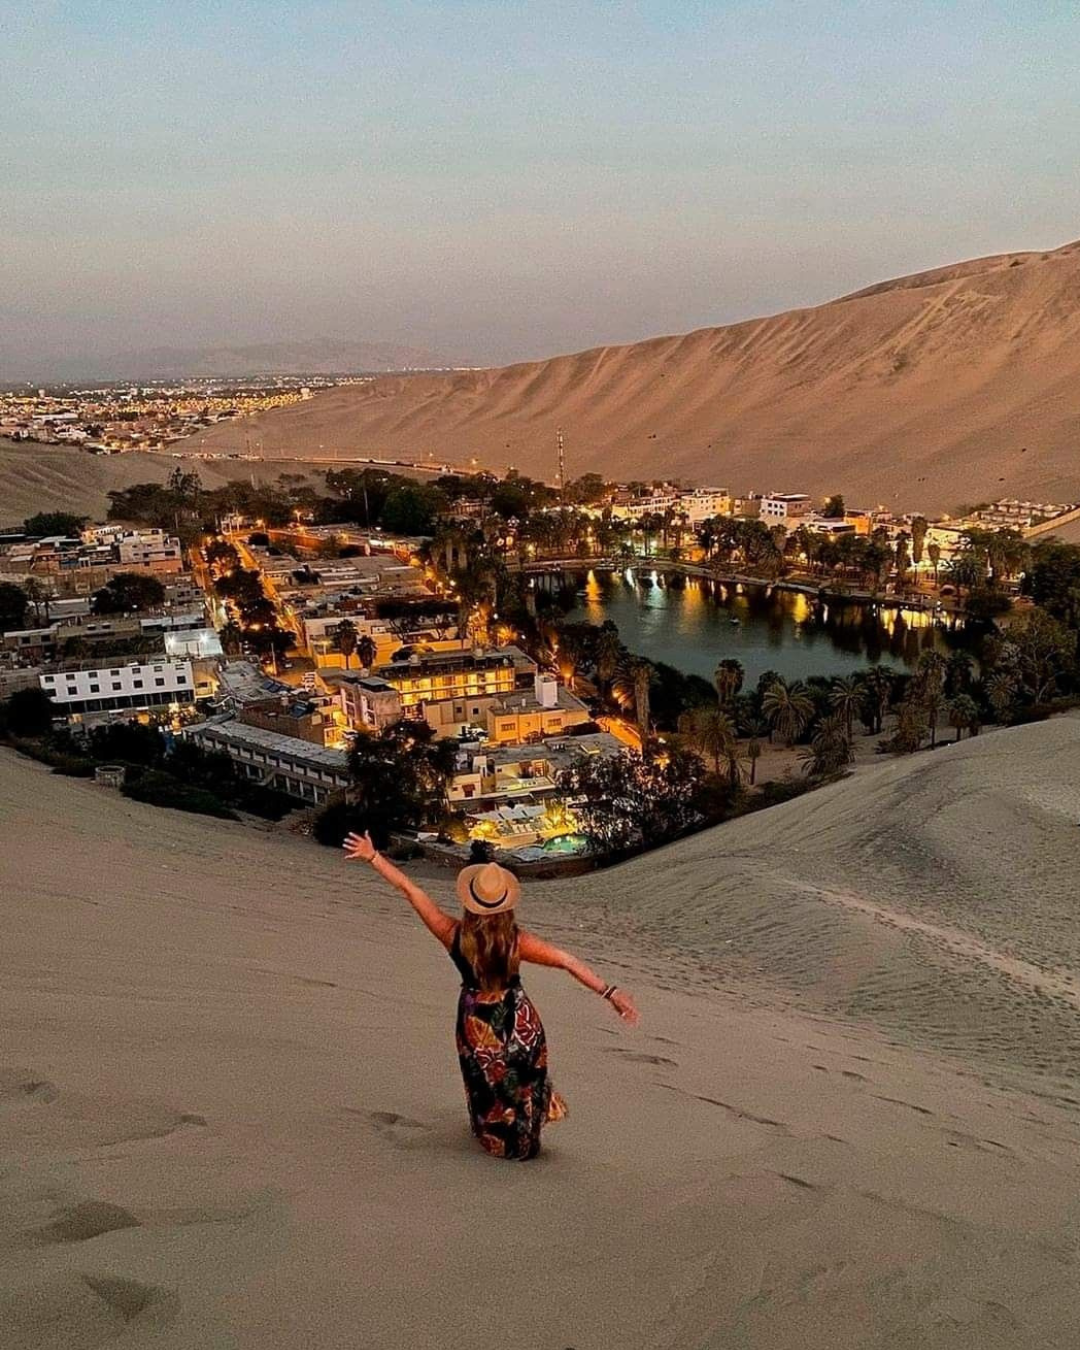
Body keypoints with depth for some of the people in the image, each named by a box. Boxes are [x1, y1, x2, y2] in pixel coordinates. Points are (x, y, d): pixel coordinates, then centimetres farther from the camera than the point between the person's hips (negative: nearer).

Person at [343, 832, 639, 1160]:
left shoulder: (454, 935, -23)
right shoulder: (516, 941, -25)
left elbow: (410, 889, -19)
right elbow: (568, 962, -28)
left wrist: (372, 856, -15)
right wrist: (610, 992, -26)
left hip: (476, 1020, 1)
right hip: (517, 1019, -1)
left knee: (486, 1084, 27)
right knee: (522, 1082, 25)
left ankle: (496, 1140, 47)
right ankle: (525, 1142, 43)